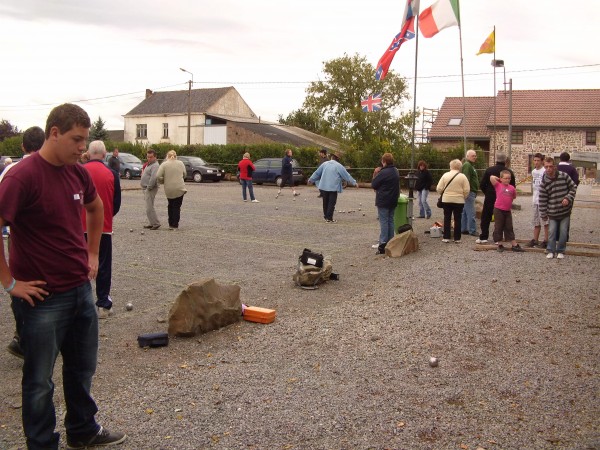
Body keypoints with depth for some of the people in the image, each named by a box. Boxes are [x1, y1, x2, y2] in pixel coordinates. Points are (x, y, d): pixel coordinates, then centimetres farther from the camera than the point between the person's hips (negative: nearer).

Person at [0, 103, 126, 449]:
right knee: (40, 379, 9)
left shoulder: (78, 172, 4)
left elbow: (96, 208, 22)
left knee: (83, 368, 21)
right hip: (45, 297, -7)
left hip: (81, 288, 7)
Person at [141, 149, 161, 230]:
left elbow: (153, 178, -26)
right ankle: (151, 223, 19)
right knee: (149, 207, 13)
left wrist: (149, 187, -20)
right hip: (146, 188, 11)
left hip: (150, 189, -11)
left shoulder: (155, 166, -16)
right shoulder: (149, 164, 18)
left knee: (149, 208, -13)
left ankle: (156, 223, -9)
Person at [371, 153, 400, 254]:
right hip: (393, 201, 8)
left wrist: (375, 174, -1)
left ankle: (383, 245, -7)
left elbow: (373, 185, -13)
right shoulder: (396, 172, 9)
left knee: (383, 222, -5)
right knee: (390, 221, 13)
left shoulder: (383, 173, -19)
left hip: (383, 201, -8)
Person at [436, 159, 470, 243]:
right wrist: (463, 197, 10)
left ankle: (446, 237, 8)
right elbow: (466, 190, -8)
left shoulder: (445, 175, -2)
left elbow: (439, 189, -3)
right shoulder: (462, 176, -5)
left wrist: (442, 195, 15)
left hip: (446, 200, 1)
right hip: (459, 200, -1)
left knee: (447, 218, 9)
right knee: (457, 219, 7)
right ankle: (457, 238, 9)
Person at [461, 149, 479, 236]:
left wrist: (474, 192, 24)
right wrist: (467, 191, -27)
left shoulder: (471, 165, 21)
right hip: (470, 192, -11)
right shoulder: (467, 165, -13)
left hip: (471, 192, 11)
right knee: (471, 212, -9)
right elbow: (466, 179, -22)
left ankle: (463, 229, 18)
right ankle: (472, 230, -8)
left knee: (465, 212, 13)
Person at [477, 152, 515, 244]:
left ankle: (483, 237, 8)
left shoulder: (489, 170, -6)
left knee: (485, 218, 9)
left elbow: (482, 185, -5)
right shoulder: (509, 172, -5)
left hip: (490, 198, -1)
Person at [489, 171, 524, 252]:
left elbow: (514, 196, 23)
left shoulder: (511, 188, 7)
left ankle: (514, 245, 16)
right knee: (498, 228, 4)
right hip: (498, 210, -4)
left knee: (509, 228, 12)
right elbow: (492, 178, -17)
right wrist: (498, 179, -2)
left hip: (508, 210, 4)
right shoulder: (498, 185, -4)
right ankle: (500, 245, 15)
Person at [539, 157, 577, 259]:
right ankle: (550, 251, 16)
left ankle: (560, 251, 20)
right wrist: (543, 215, 0)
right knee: (551, 232, 1)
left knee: (563, 232, 5)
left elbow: (573, 187, 4)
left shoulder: (564, 176, -7)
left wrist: (568, 198, -13)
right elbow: (542, 200, -3)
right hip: (552, 213, 0)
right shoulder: (544, 183, -8)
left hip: (565, 211, 0)